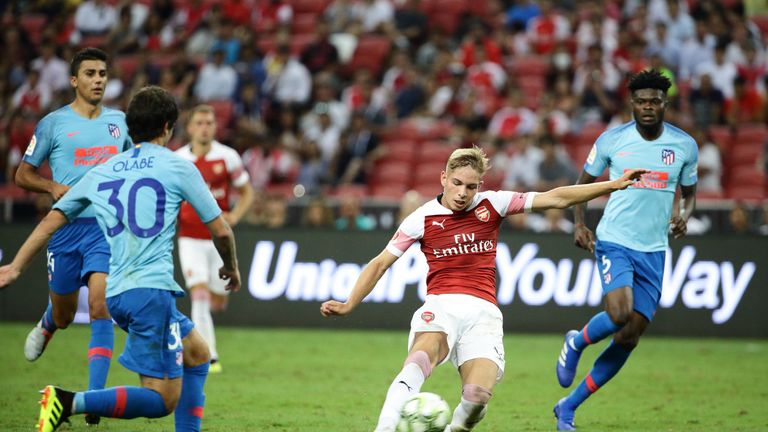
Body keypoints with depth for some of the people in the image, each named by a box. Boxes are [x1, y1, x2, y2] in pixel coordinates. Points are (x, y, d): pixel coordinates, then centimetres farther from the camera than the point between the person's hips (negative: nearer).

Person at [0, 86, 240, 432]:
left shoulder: (101, 172, 17)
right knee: (162, 401, -9)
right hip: (151, 288, -7)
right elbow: (220, 231, 7)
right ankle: (70, 402, -26)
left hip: (116, 294, 7)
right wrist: (231, 267, 26)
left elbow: (52, 220, 15)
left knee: (198, 353, 24)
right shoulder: (178, 167, 3)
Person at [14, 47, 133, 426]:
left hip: (107, 227, 1)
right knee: (64, 315, 11)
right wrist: (53, 188, -13)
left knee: (100, 307, -15)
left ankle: (94, 397, -16)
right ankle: (45, 327, 50)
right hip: (66, 227, -1)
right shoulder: (54, 123, 0)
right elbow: (23, 174, 5)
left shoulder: (119, 122, 9)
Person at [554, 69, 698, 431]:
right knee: (619, 314, -28)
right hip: (614, 241, -3)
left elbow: (689, 194, 16)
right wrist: (578, 224, -3)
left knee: (629, 339, 0)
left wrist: (684, 217, -6)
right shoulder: (611, 140, -1)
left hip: (653, 251, 3)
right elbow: (583, 184, 11)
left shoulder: (685, 146, 3)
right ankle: (576, 343, 8)